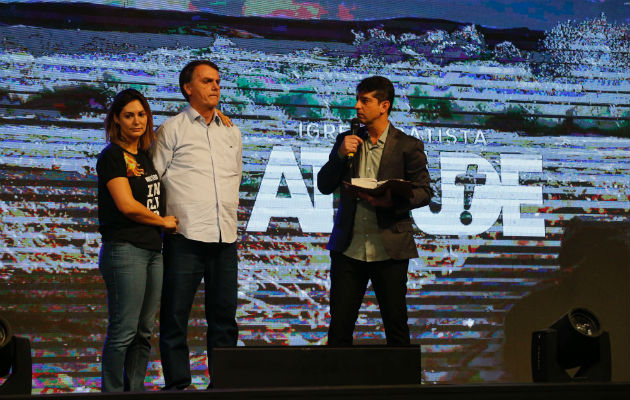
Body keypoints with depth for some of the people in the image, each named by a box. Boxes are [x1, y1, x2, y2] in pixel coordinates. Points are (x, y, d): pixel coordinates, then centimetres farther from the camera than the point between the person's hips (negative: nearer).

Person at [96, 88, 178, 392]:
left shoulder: (145, 155, 15)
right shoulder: (112, 156, -7)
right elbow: (127, 205, -15)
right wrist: (163, 221, -1)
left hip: (152, 250, 8)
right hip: (124, 250, -8)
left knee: (144, 331, 10)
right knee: (123, 331, -8)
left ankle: (136, 390, 16)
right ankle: (113, 392, -1)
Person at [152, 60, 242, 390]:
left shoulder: (232, 133, 17)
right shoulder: (172, 130, 1)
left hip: (224, 238, 5)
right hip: (185, 238, -5)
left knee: (223, 316, 7)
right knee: (175, 316, -3)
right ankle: (177, 385, 3)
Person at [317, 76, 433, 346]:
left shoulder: (407, 146, 1)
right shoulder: (347, 141, 11)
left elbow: (424, 191, 0)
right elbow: (324, 186, 11)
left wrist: (392, 200, -19)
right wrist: (340, 155, -6)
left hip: (389, 250, -3)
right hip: (349, 249, 3)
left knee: (396, 325, 3)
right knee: (339, 325, 2)